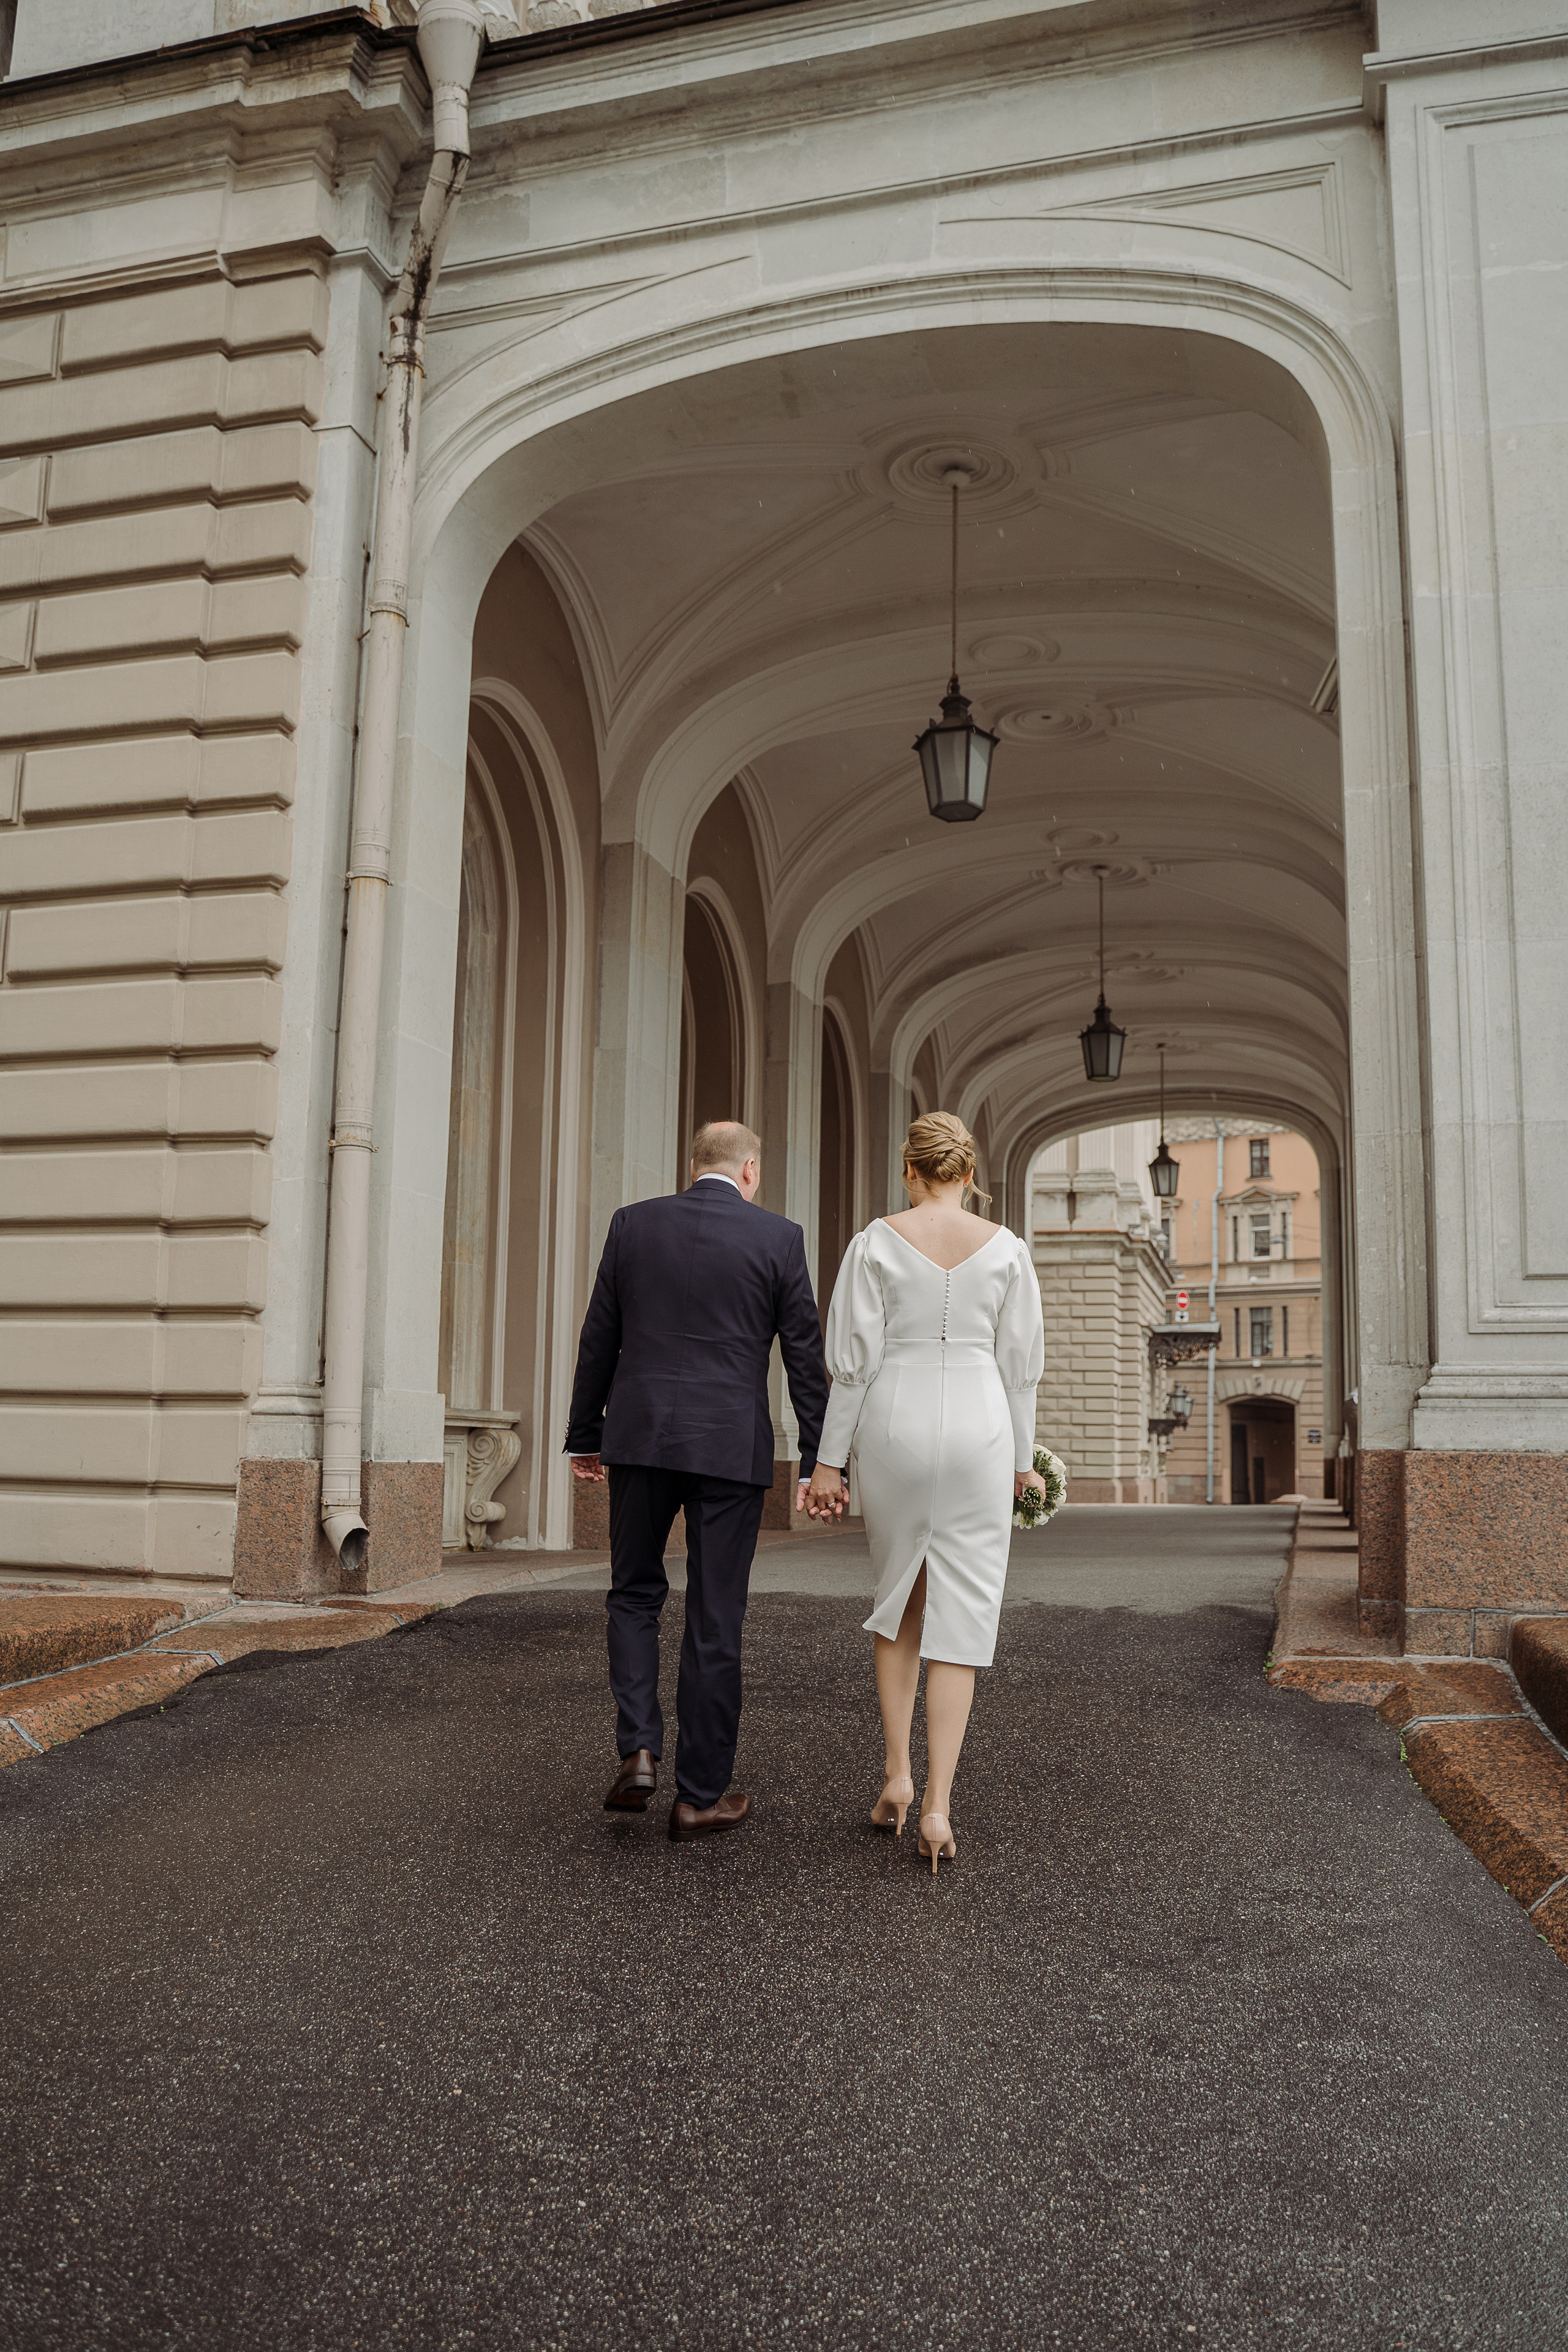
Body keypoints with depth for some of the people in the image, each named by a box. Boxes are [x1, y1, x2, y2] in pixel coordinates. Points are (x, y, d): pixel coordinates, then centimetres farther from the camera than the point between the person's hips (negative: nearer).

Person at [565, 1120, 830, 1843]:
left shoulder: (633, 1223, 4)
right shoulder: (778, 1238, -1)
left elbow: (599, 1340, 7)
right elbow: (805, 1356, -1)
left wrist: (584, 1435, 16)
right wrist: (817, 1460, 4)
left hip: (641, 1436, 2)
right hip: (731, 1449, -2)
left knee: (634, 1594, 19)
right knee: (714, 1621, 6)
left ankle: (638, 1751, 4)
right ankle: (700, 1795, 14)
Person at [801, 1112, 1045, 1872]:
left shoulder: (877, 1243, -3)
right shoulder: (1005, 1249, 1)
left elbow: (853, 1360, -5)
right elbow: (1019, 1365, 3)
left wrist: (829, 1460, 1)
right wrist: (1021, 1459, 13)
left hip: (891, 1431, 0)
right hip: (976, 1433, 0)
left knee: (898, 1605, 20)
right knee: (959, 1621, 4)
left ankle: (897, 1775, 16)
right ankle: (937, 1809, 0)